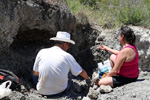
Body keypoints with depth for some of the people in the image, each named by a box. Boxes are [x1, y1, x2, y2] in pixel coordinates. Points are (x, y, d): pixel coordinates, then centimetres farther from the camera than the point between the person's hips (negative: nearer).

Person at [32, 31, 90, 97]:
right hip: (60, 92, -1)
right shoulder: (67, 56, -8)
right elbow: (81, 72, 5)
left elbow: (35, 73, 2)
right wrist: (88, 78, 26)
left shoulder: (42, 52, -6)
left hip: (42, 92, 1)